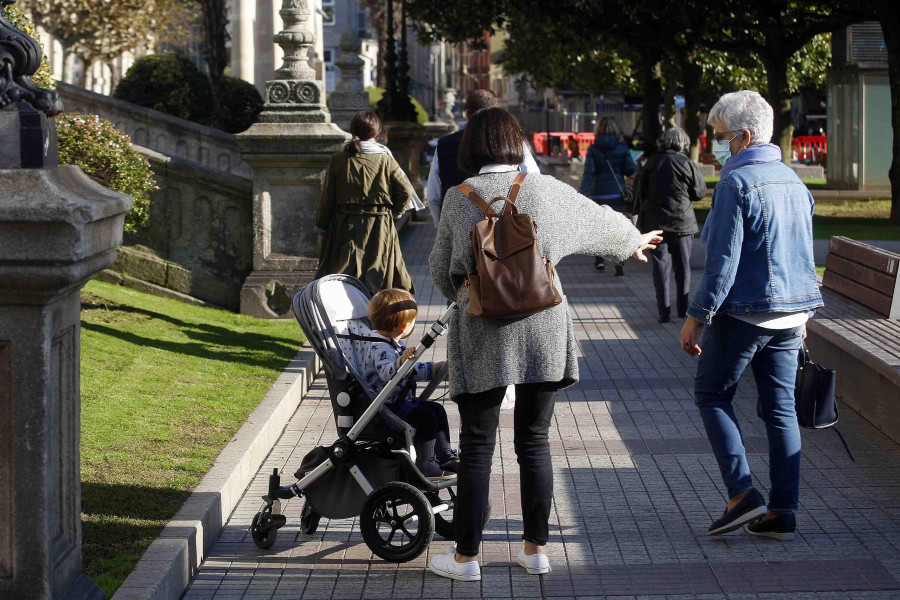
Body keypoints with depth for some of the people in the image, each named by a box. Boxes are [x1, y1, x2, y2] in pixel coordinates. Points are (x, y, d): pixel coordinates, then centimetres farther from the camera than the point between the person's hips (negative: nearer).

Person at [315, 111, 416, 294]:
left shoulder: (338, 160, -2)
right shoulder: (385, 160, -4)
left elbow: (327, 198, 1)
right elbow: (406, 191, -6)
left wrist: (321, 229, 9)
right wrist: (394, 212, 12)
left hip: (345, 230, 1)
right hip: (380, 229, 0)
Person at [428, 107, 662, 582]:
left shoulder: (459, 198, -3)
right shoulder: (546, 190, 1)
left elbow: (441, 269, 6)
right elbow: (598, 220, 17)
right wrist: (632, 242, 38)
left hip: (483, 332, -2)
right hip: (542, 330, 2)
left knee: (476, 446, 4)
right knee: (534, 441, 11)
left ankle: (466, 556, 8)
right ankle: (536, 550, 17)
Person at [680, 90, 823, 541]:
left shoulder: (736, 183, -14)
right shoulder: (792, 180, 12)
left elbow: (723, 260, -18)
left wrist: (697, 316, -14)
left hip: (743, 313, -7)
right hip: (792, 312, 8)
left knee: (712, 395, 8)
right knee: (780, 407, 9)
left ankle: (742, 495, -2)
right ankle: (782, 512, 8)